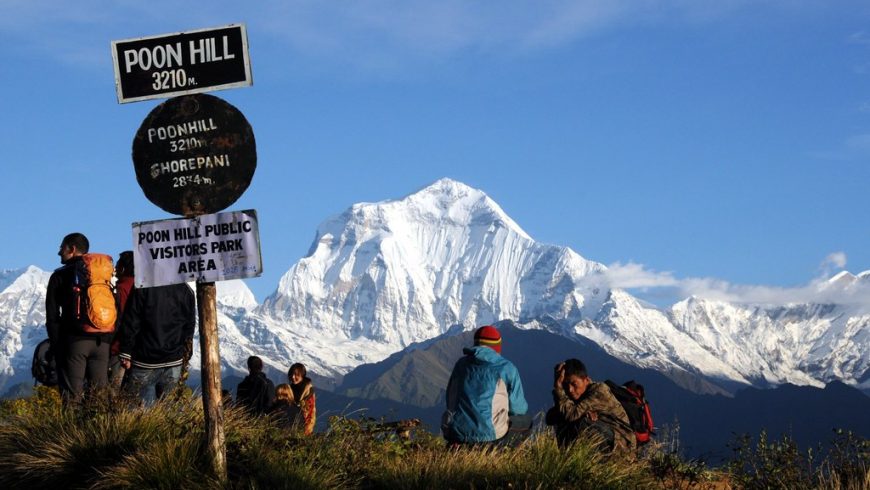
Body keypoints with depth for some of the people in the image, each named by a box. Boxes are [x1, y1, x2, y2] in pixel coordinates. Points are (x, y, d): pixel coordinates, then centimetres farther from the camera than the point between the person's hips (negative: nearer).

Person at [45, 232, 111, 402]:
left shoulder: (60, 276, 2)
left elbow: (52, 316, -1)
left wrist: (56, 344, 3)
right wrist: (109, 340, 12)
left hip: (74, 340, -4)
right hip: (102, 341, 4)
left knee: (72, 395, -4)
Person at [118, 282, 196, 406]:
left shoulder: (142, 288, -12)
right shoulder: (186, 290, 0)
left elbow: (130, 322, -10)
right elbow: (190, 327, 11)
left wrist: (125, 354, -2)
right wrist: (184, 352, 23)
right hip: (174, 362, 4)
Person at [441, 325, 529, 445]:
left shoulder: (461, 363, 11)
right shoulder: (507, 368, 0)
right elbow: (518, 408, 5)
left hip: (455, 432, 4)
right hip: (487, 433, -4)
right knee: (525, 421, 24)